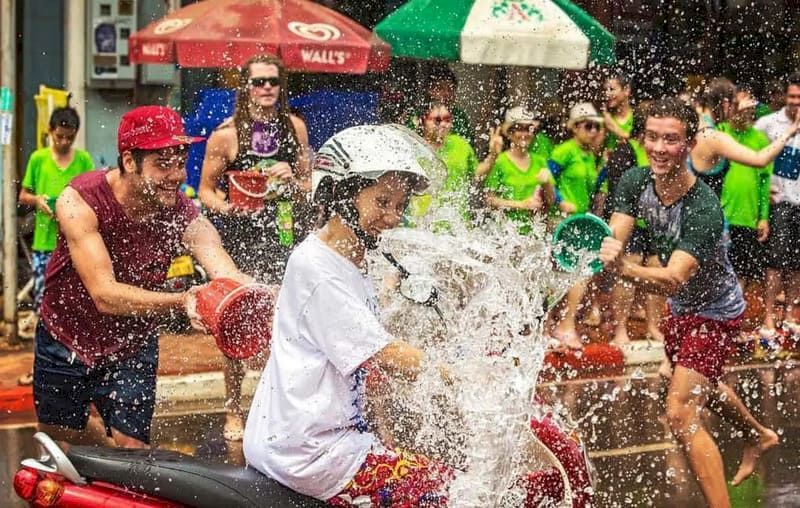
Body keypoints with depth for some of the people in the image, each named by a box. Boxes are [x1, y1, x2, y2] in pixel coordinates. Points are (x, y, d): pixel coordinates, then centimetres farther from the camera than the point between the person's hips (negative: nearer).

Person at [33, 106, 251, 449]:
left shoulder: (183, 215, -23)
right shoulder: (80, 201, -30)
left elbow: (228, 275, -35)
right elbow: (105, 294, -39)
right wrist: (182, 301, -54)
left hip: (132, 349, 1)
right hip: (65, 341, 0)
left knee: (132, 449, -7)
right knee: (56, 434, 18)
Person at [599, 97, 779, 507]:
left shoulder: (703, 210, -37)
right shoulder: (635, 182, -16)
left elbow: (674, 279, -46)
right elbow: (614, 240, -21)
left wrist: (624, 269, -64)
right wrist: (606, 249, -45)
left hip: (715, 312, -8)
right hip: (682, 307, 8)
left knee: (681, 414, -21)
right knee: (703, 385, 33)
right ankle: (759, 436, 61)